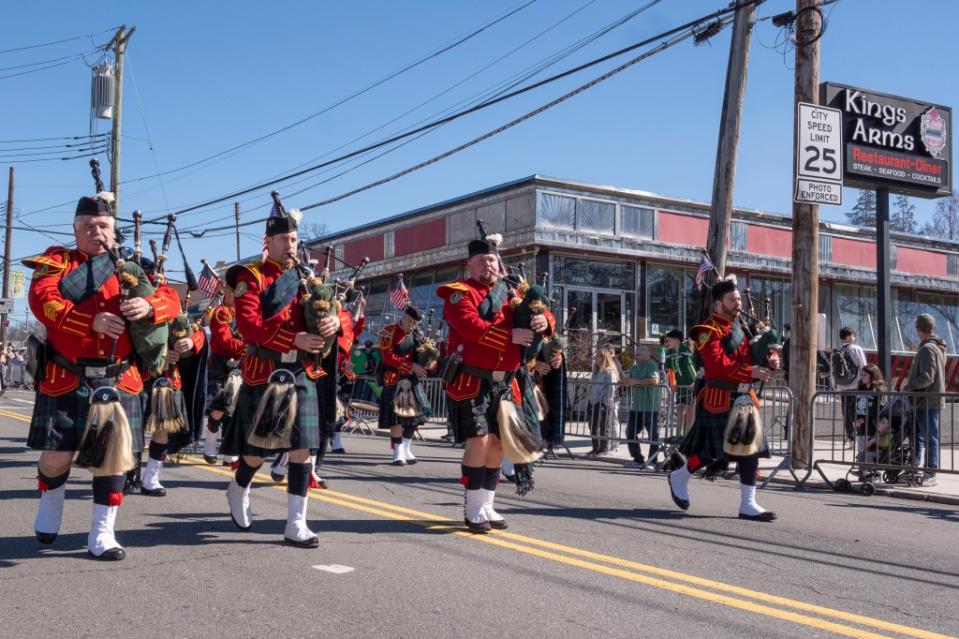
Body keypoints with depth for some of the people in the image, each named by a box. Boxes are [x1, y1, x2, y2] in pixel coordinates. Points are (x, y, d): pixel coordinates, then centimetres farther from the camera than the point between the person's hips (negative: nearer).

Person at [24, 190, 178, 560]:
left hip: (117, 379, 2)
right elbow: (42, 301, -12)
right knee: (56, 454, 5)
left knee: (114, 454, 0)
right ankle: (50, 504, 38)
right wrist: (93, 321, -22)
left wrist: (148, 306, -23)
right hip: (65, 377, -1)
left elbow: (169, 300, 1)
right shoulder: (56, 261, 6)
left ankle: (102, 534, 11)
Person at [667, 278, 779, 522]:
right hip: (719, 399, -8)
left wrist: (770, 360, -3)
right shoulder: (709, 330, -10)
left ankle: (748, 504, 7)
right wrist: (750, 372, -25)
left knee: (751, 449, 3)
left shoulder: (741, 326, 15)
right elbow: (718, 364, -23)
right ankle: (678, 477, 23)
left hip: (744, 397, 8)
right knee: (713, 450, -2)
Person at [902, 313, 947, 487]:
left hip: (927, 401, -10)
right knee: (918, 436, 15)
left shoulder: (927, 349, -16)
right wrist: (911, 382, 13)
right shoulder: (938, 348, 15)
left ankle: (930, 475, 1)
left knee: (930, 438, -4)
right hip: (925, 401, 10)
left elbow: (927, 378, -22)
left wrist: (909, 386, -10)